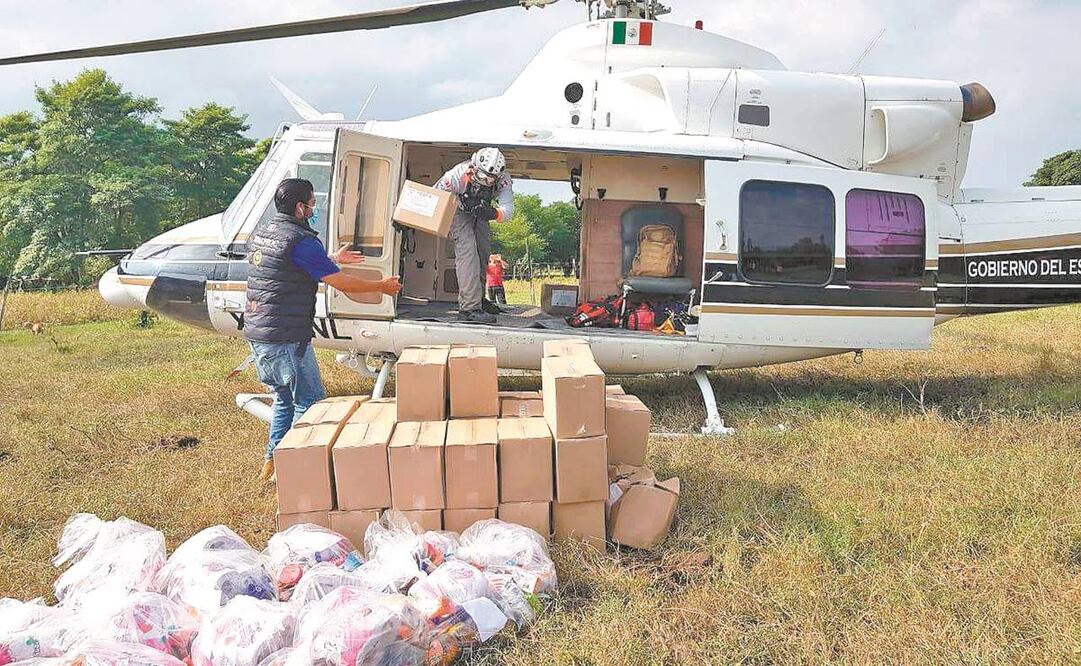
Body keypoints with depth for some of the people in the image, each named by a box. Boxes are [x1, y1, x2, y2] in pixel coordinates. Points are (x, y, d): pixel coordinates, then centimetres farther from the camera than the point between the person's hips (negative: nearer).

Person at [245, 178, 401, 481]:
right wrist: (382, 286, 0)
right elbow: (343, 283, -14)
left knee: (284, 399, 21)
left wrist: (333, 260, 34)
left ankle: (272, 462, 27)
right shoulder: (301, 240, -16)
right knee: (310, 403, 1)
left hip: (255, 333, 9)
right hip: (285, 339, -9)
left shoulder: (260, 232, 13)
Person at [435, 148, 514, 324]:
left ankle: (477, 298, 31)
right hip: (459, 211, -5)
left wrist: (493, 214, -52)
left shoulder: (503, 180, -27)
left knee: (483, 254, 9)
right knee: (468, 253, -22)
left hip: (481, 215, 5)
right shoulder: (459, 174, -37)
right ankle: (469, 307, -29)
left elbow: (508, 209, -30)